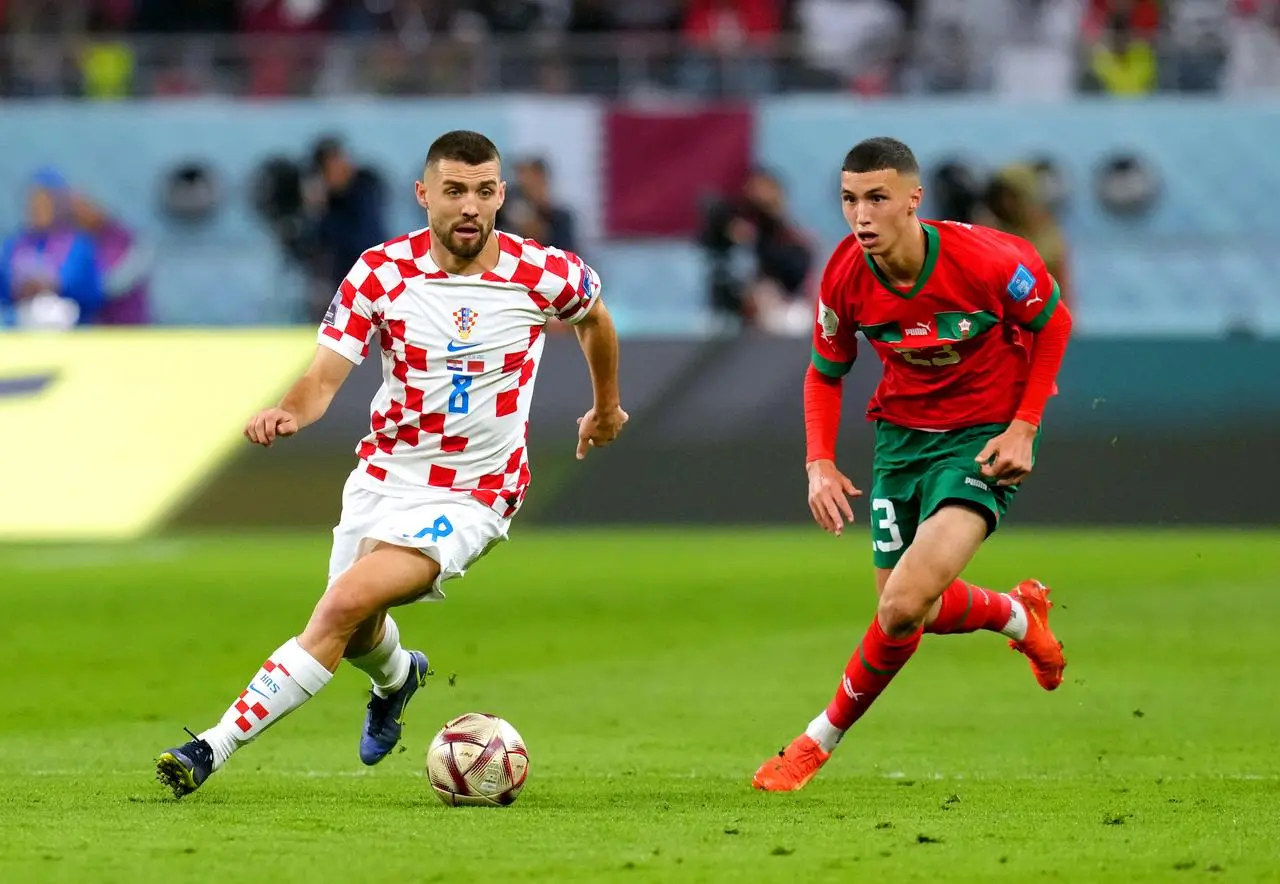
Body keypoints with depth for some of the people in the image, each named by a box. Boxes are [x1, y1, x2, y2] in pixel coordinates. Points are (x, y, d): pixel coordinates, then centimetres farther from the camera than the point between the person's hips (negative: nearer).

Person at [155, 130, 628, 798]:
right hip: (382, 478, 4)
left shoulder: (546, 276, -11)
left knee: (345, 604, -24)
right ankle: (397, 677, 58)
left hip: (471, 497, -4)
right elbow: (325, 376, -12)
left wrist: (606, 406, 29)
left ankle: (217, 745, -24)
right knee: (359, 639, 17)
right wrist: (288, 412, -36)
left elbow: (594, 316, 13)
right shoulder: (381, 272, -9)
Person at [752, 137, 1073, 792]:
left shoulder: (984, 259, -24)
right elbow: (825, 374, 6)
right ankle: (1018, 614, 42)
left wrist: (1023, 428, -11)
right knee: (903, 609, 10)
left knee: (905, 605, -21)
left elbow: (1053, 323, -4)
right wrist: (819, 463, -9)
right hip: (901, 435, 5)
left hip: (984, 439, -5)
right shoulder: (844, 278, -13)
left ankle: (824, 737, 1)